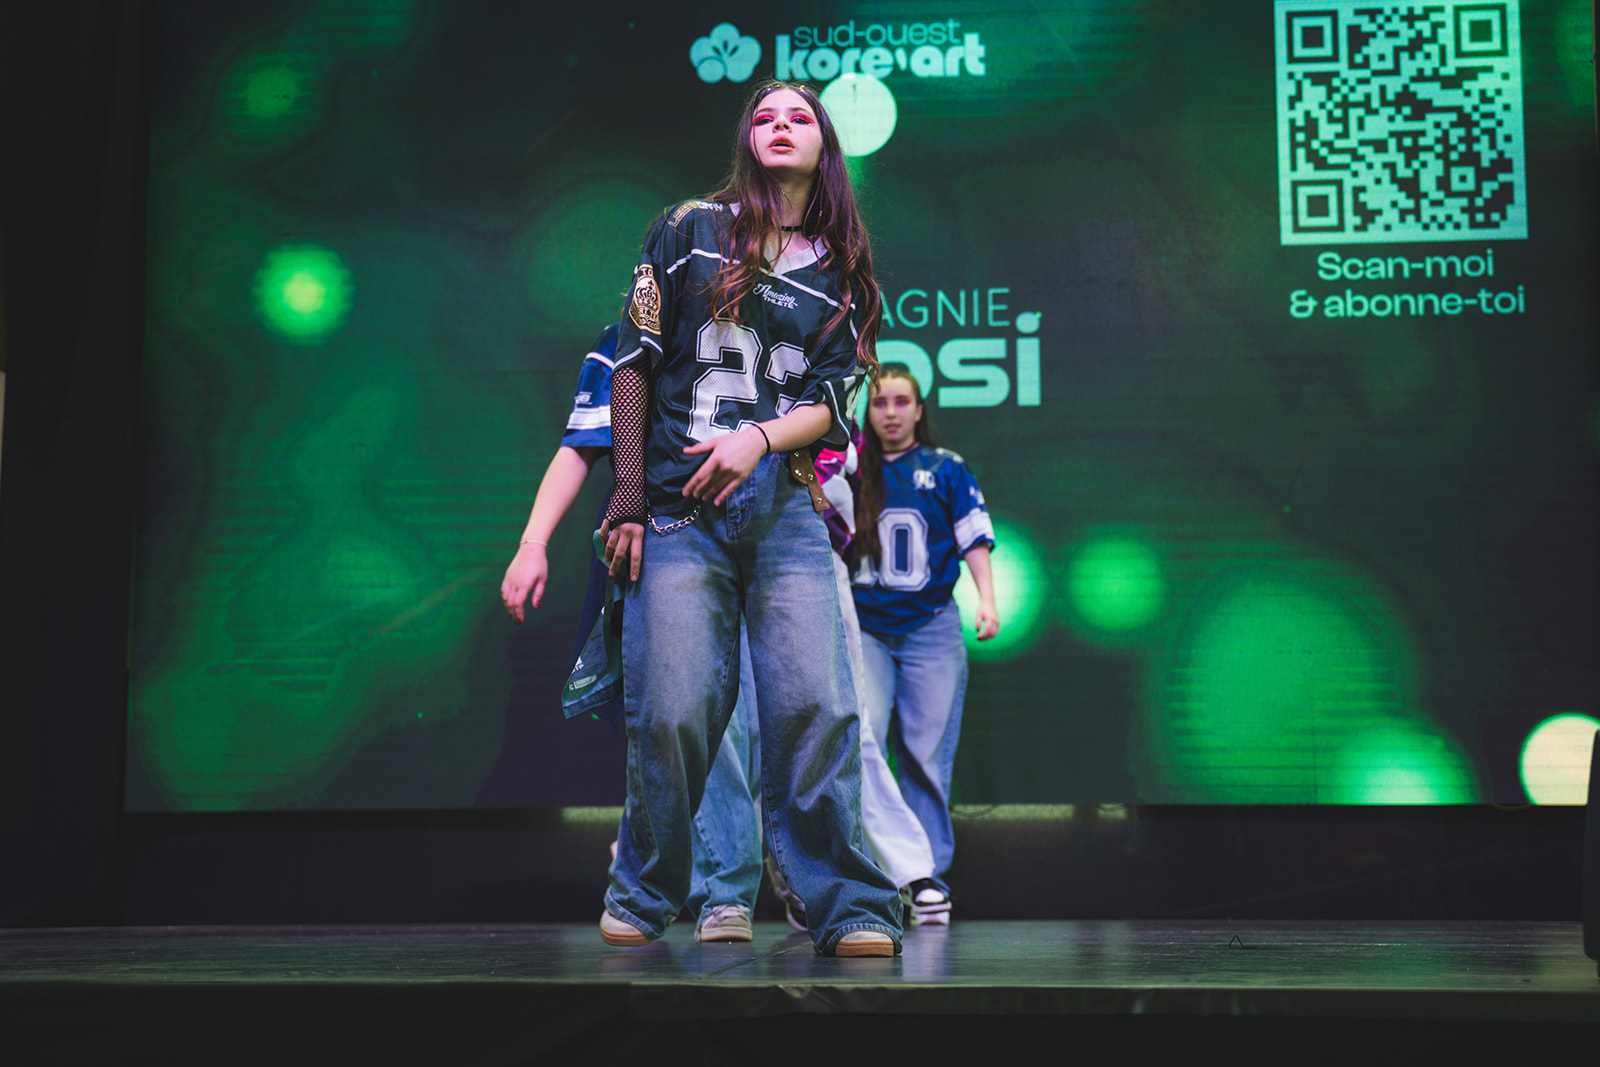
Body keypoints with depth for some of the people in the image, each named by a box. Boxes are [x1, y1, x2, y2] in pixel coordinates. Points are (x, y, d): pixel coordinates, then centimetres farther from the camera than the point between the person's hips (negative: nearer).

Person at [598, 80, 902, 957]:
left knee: (817, 705, -11)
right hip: (677, 509, -1)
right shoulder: (690, 230, 11)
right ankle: (641, 898, 13)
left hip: (786, 511, 2)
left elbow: (832, 398, 10)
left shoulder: (841, 274, 17)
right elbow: (635, 361, 8)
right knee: (672, 711, -7)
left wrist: (759, 438, -10)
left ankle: (845, 906, -4)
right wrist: (629, 490, 1)